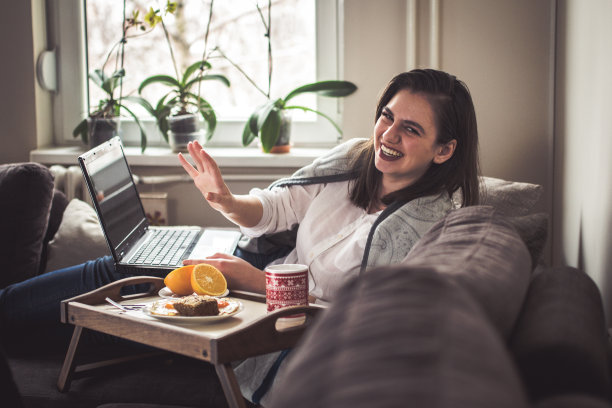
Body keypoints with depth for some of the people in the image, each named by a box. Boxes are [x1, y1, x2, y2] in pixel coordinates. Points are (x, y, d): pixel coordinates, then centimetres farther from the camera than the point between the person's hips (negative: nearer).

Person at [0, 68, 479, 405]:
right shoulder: (353, 158, -2)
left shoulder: (425, 223, -21)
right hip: (264, 266, 6)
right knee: (114, 269, -1)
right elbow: (277, 207, 1)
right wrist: (228, 202, -22)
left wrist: (253, 279, -25)